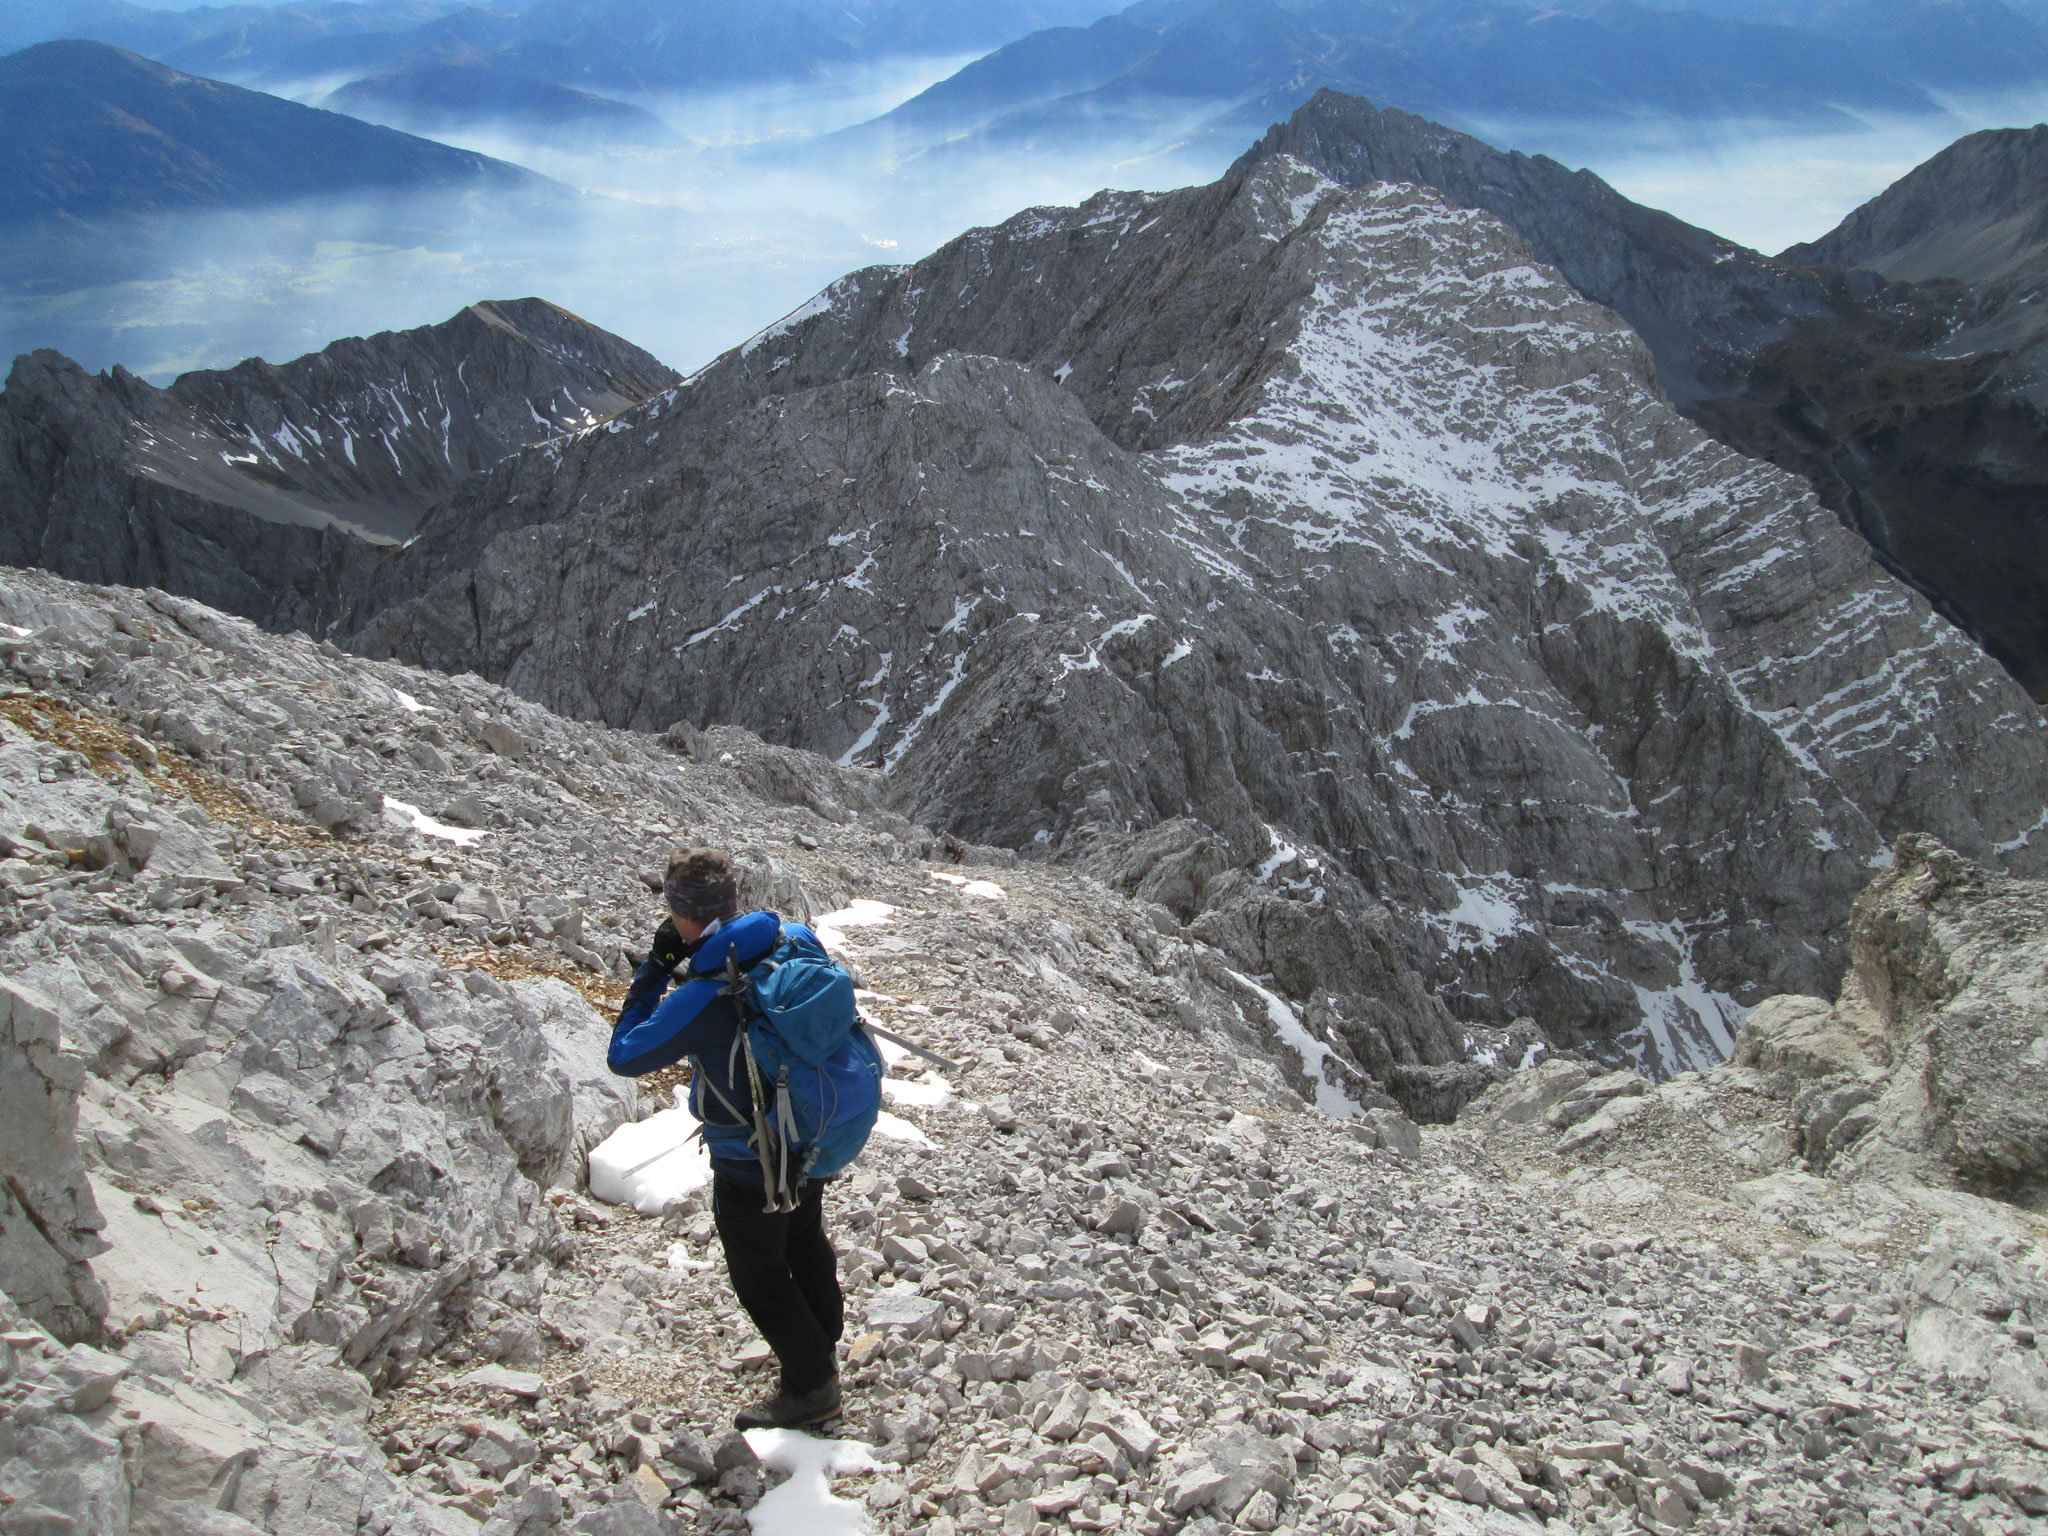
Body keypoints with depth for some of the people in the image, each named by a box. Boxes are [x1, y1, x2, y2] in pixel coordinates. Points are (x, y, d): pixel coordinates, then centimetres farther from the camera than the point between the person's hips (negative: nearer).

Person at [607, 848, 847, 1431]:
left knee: (758, 1272, 15)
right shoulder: (795, 942, -14)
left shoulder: (702, 997, -32)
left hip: (751, 1167, -7)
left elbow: (625, 1056, -18)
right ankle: (823, 1348, 49)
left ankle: (810, 1386, 28)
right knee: (805, 1240, 29)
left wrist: (655, 969, -15)